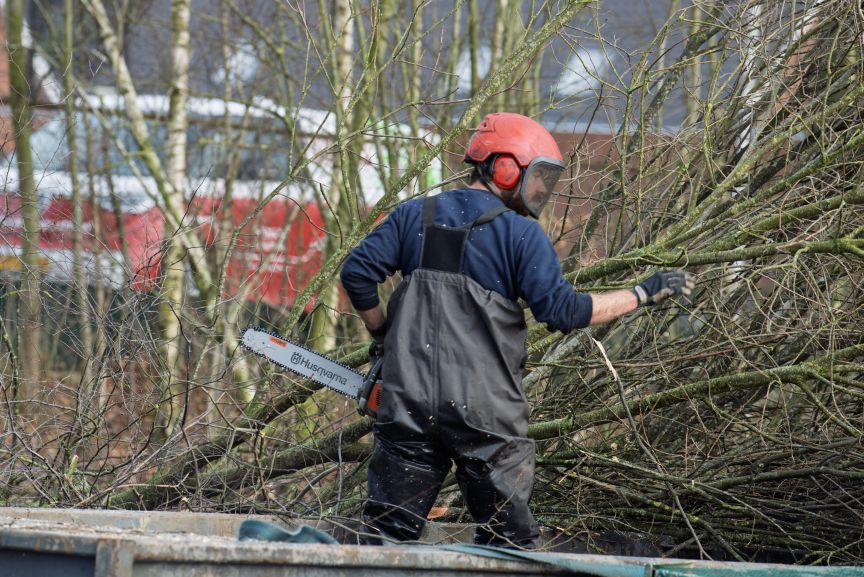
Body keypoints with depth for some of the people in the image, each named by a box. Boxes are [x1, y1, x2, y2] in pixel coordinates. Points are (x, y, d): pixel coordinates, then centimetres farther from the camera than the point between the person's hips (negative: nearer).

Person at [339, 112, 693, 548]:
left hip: (409, 405, 4)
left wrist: (384, 336, 17)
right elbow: (562, 310, -12)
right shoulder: (520, 233, -5)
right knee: (509, 542, 7)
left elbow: (357, 272, 3)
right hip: (485, 413, -4)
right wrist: (643, 294, -5)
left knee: (389, 530, 8)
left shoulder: (414, 216, 9)